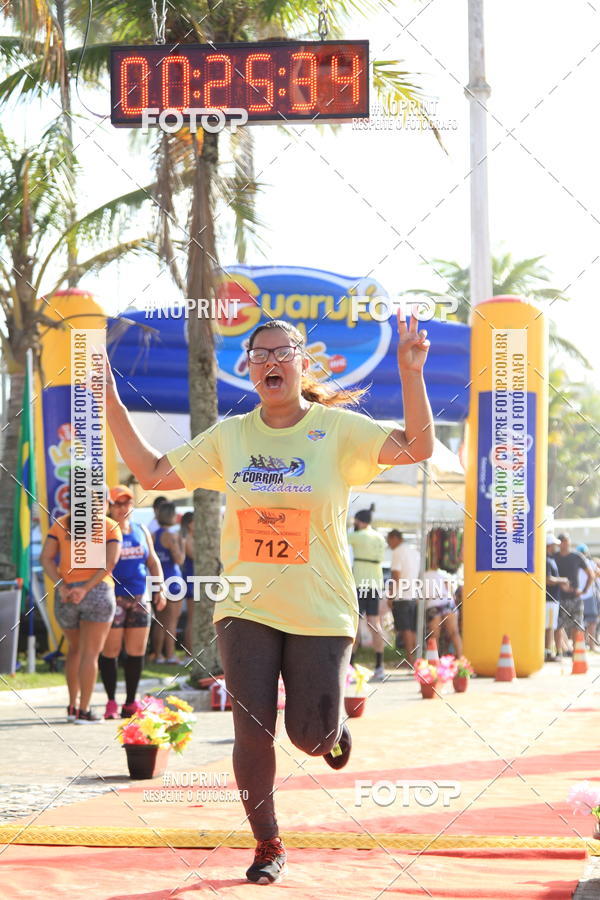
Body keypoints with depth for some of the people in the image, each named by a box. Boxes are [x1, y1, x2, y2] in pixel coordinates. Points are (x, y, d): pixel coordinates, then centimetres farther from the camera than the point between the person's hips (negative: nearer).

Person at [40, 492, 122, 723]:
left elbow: (46, 558, -1)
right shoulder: (110, 526, 3)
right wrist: (86, 589, -16)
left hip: (65, 597, 3)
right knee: (90, 652, -1)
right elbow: (110, 561, -11)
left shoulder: (60, 524, 10)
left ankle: (72, 705, 20)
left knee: (74, 649, 21)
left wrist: (61, 586, -10)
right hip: (98, 592, -3)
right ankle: (84, 711, -6)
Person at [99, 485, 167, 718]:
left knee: (137, 651, 4)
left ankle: (131, 703, 11)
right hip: (113, 599, -5)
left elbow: (153, 561, 19)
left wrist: (160, 590, 11)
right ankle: (111, 702, 3)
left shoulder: (141, 531, 15)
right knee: (110, 650, -4)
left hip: (139, 598, 5)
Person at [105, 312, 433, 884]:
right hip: (246, 607, 2)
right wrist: (109, 399, 7)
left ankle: (334, 727, 36)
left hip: (320, 612, -2)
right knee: (252, 731, -3)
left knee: (310, 736, -3)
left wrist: (411, 373, -27)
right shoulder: (229, 436, 5)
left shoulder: (338, 429, -4)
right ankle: (267, 846, 16)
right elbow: (152, 472, 11)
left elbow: (418, 447, -15)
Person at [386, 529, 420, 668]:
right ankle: (413, 659, 10)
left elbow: (395, 575, -14)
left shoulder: (397, 552, -8)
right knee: (413, 630, 10)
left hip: (401, 596, -7)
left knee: (405, 630, -7)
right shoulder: (415, 552, 16)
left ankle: (410, 660, -10)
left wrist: (391, 596, -10)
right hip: (415, 596, 7)